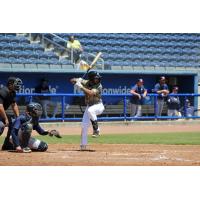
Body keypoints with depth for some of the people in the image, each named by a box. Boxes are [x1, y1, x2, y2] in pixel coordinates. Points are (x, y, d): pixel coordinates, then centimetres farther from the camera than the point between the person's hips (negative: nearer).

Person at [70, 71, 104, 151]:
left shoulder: (98, 86, -19)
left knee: (90, 110, -39)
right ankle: (83, 145, 10)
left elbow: (90, 93, -35)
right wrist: (77, 80, -24)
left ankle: (96, 129, -26)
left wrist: (81, 87, -35)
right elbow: (72, 80, -2)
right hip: (89, 106, 5)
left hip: (98, 106, -5)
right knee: (84, 125, -1)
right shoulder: (86, 83, -5)